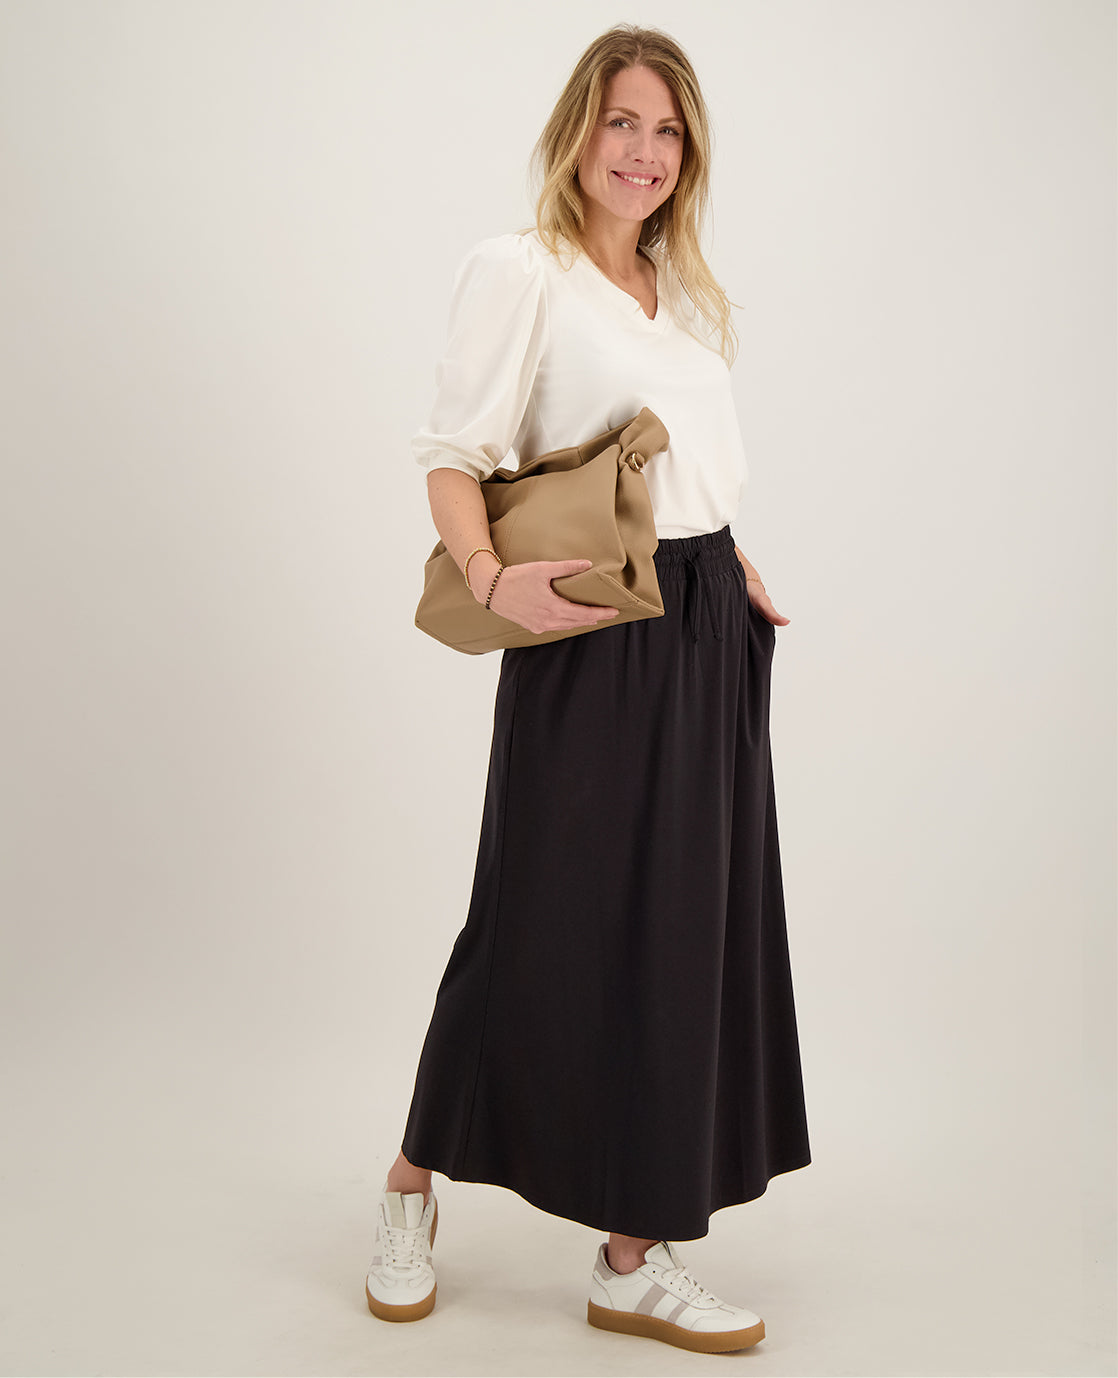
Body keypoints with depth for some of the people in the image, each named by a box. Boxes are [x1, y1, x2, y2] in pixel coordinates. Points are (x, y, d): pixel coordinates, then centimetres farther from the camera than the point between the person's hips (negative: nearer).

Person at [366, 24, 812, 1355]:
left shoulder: (683, 290, 18)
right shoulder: (517, 270, -4)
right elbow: (453, 451, -10)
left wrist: (731, 566, 9)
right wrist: (491, 582, -25)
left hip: (705, 633, 7)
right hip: (592, 642, -7)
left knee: (685, 926, 6)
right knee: (547, 927, 0)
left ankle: (635, 1255, 18)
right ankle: (412, 1189, 25)